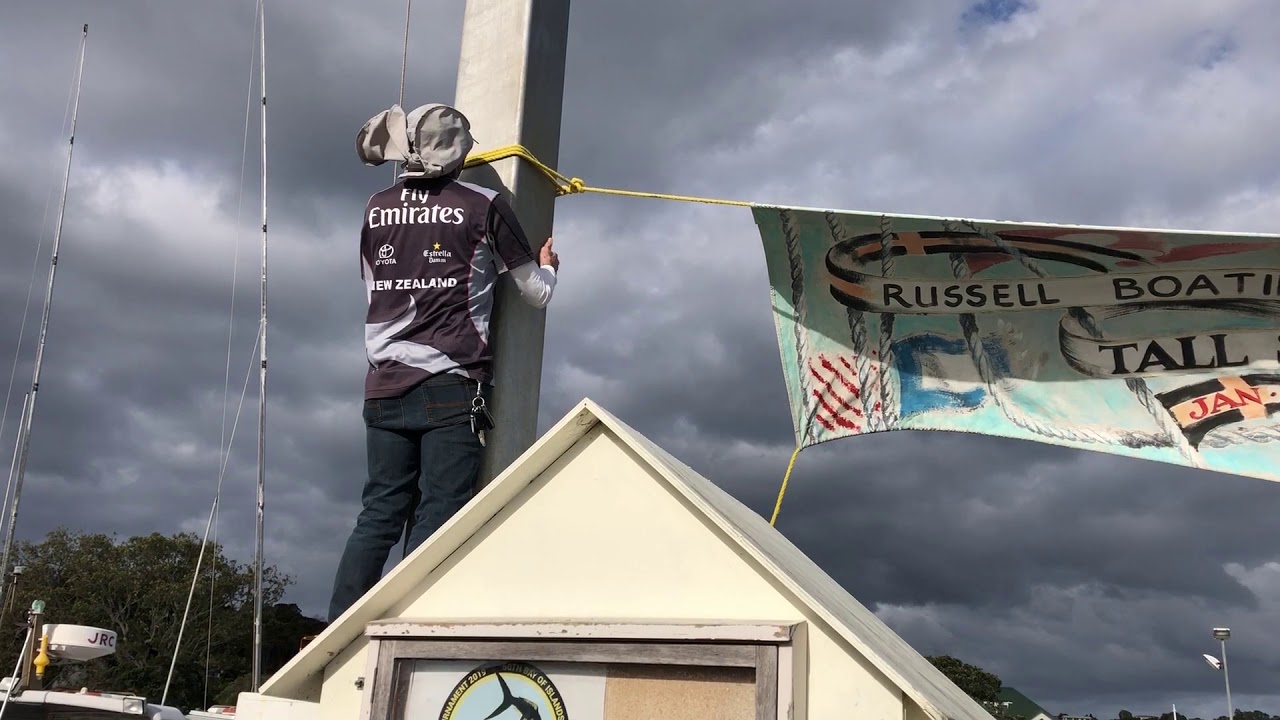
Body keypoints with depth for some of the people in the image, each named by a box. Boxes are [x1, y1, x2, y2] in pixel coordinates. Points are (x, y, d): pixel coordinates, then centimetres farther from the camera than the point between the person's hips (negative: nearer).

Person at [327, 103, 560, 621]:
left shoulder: (377, 208, 10)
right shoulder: (483, 207, -2)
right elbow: (537, 293, 6)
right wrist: (547, 266, 27)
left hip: (385, 386, 5)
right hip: (452, 387, -4)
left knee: (379, 514, 9)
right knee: (436, 519, -3)